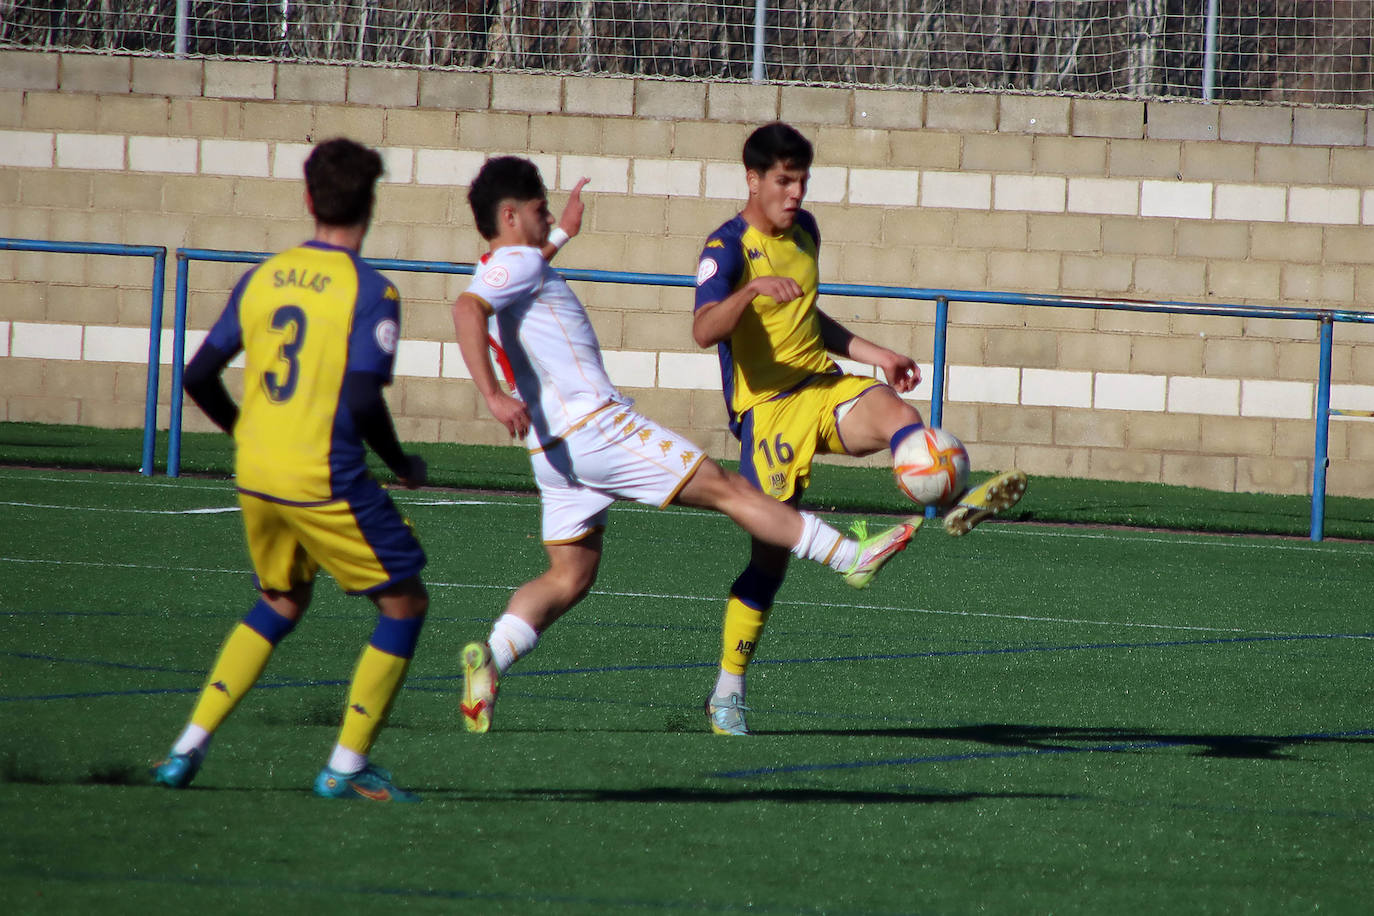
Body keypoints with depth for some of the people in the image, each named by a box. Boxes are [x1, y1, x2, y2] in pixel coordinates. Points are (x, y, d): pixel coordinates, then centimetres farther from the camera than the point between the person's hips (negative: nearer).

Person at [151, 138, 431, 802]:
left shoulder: (262, 278, 6)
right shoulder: (370, 293, -12)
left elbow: (200, 377, 10)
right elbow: (363, 402, -19)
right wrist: (401, 464, -1)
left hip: (255, 475, 7)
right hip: (325, 481, -7)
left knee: (280, 604, 25)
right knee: (405, 603, 8)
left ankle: (188, 748, 18)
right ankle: (346, 766, 5)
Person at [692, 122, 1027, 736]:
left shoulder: (804, 230, 13)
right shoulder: (727, 248, -11)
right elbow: (703, 330, -29)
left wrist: (874, 354, 23)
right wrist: (754, 288, -45)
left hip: (820, 386, 6)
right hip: (766, 406, -6)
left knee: (894, 409, -28)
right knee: (770, 554, -5)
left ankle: (950, 505, -54)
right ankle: (727, 693, 8)